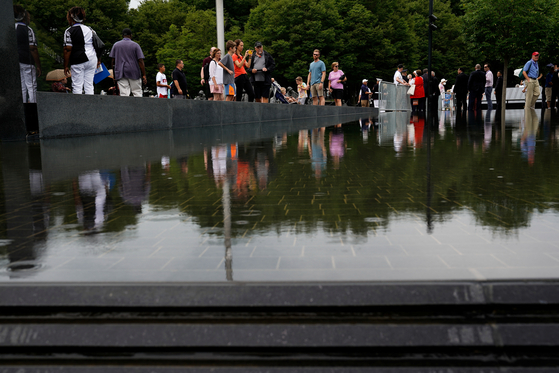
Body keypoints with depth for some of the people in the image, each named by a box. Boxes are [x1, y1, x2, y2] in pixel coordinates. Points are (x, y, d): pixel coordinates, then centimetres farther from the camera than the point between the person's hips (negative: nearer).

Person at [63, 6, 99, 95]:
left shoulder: (69, 31, -4)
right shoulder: (90, 29, 13)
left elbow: (67, 49, -9)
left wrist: (66, 66, -5)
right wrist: (99, 60, 18)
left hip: (78, 61, -5)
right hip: (92, 60, 5)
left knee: (77, 86, -1)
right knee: (89, 85, 7)